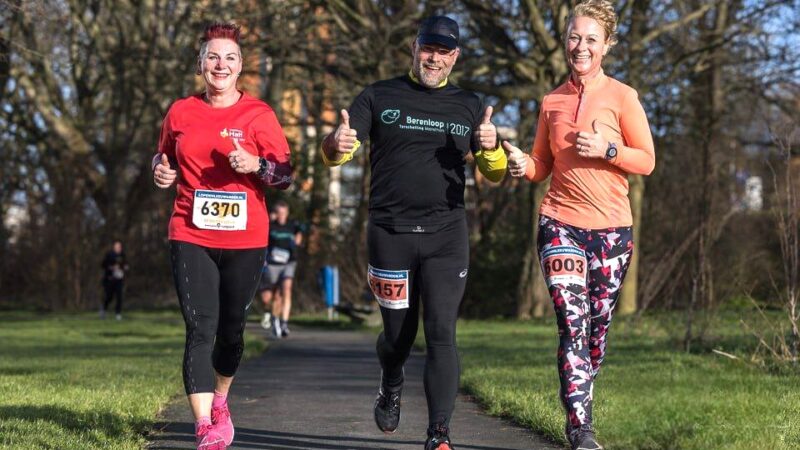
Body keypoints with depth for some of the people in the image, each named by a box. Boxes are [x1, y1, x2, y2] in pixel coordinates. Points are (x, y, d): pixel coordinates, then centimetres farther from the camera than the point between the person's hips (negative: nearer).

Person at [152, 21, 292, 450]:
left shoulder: (259, 114, 0)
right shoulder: (181, 112, 6)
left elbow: (285, 173, 0)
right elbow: (164, 156, 22)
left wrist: (256, 166, -20)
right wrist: (162, 172, -1)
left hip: (244, 238, 0)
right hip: (191, 236, 0)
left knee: (231, 328, 13)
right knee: (200, 330, -11)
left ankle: (219, 401, 39)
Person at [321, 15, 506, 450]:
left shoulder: (468, 106, 11)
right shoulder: (379, 97, 7)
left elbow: (495, 174, 11)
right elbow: (336, 152, 0)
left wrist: (491, 148, -13)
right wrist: (336, 145, -25)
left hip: (446, 235, 0)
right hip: (389, 234, 0)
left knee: (441, 333, -10)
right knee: (398, 332, 10)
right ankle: (390, 388, 43)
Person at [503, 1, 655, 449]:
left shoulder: (622, 97, 0)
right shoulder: (553, 102, 9)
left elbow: (647, 160, -1)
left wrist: (606, 149, -17)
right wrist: (522, 164, -8)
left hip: (611, 227, 0)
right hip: (561, 223, 1)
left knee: (598, 327, 8)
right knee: (573, 324, -13)